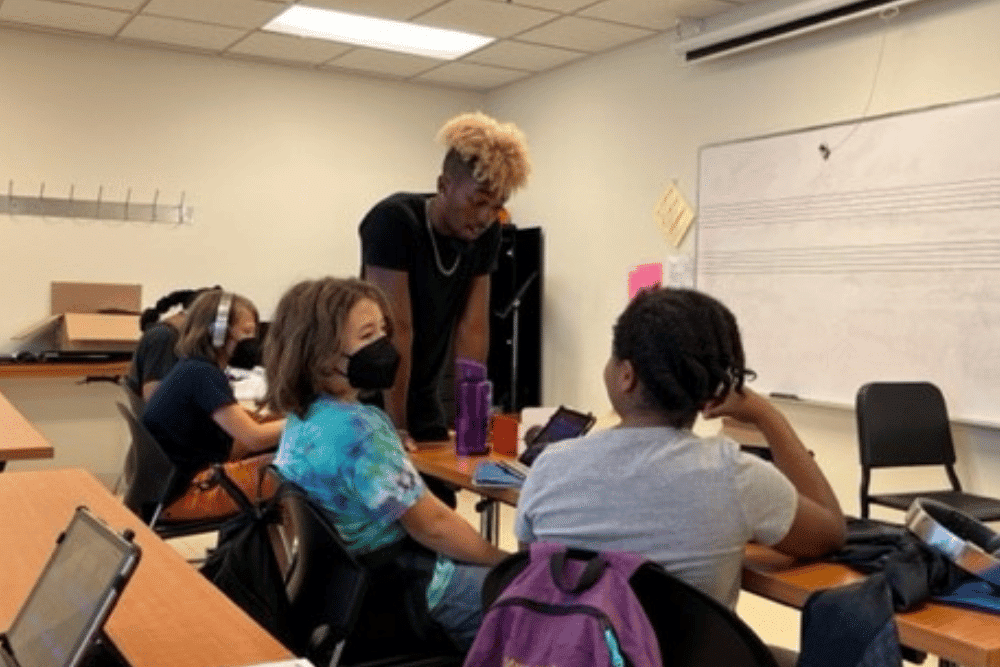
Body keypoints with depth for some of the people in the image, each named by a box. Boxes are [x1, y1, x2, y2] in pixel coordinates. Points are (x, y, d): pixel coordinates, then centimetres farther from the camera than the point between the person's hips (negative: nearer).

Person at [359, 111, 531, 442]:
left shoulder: (486, 234, -5)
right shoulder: (393, 220, -23)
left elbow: (473, 328, -5)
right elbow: (396, 330, -24)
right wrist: (396, 427, -22)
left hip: (423, 399, 6)